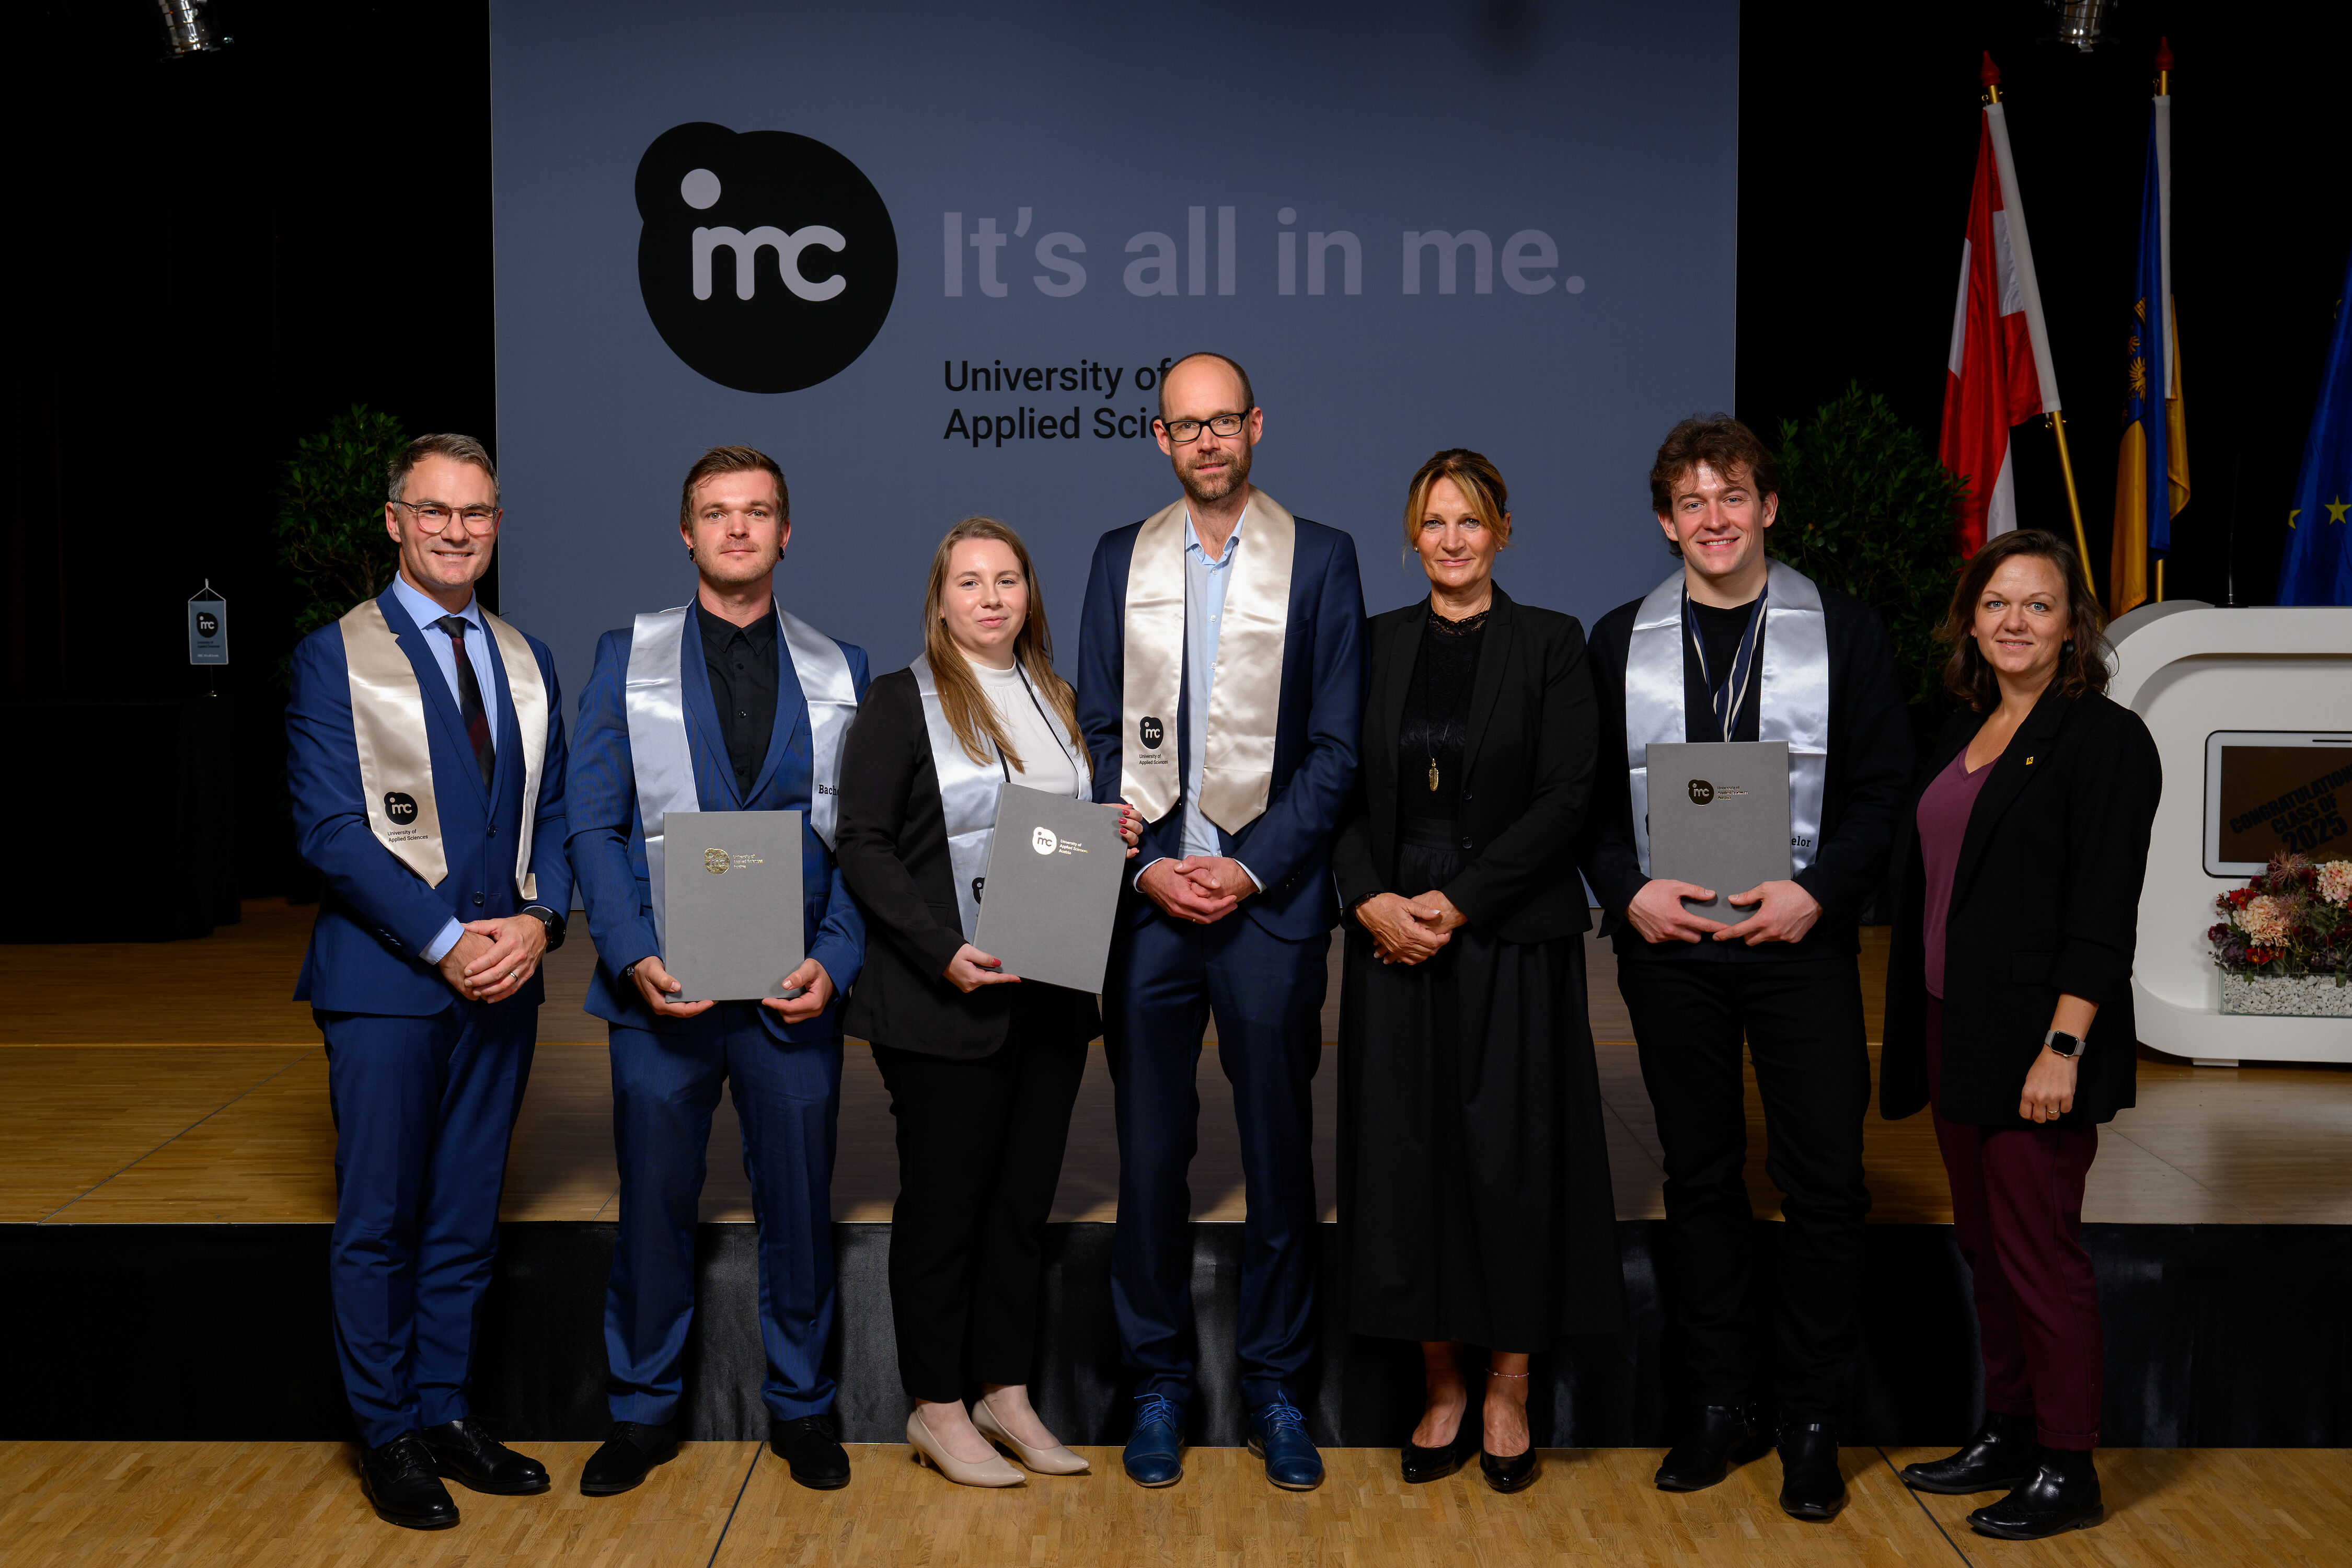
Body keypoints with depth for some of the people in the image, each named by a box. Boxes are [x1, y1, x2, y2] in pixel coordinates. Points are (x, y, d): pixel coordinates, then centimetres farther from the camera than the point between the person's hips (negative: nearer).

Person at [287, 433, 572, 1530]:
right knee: (380, 1222, 3)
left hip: (503, 979, 5)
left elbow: (554, 812, 12)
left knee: (466, 1219, 12)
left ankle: (446, 1411, 23)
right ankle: (387, 1436, 15)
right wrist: (446, 940, -16)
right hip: (386, 982, -5)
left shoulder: (525, 659, 13)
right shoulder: (335, 656, -3)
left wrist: (537, 920, -7)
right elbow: (331, 830, -10)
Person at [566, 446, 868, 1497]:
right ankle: (642, 1411, 24)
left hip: (795, 986, 1)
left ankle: (800, 1407, 25)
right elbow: (593, 826, 0)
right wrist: (635, 958, -12)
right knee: (653, 1203, 7)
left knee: (799, 1203, 8)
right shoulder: (627, 658, 5)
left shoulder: (840, 671, 7)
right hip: (664, 983, 0)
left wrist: (833, 960, -9)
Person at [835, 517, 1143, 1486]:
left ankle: (1005, 1391, 21)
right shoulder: (902, 700, -3)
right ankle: (935, 1408, 14)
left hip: (1052, 993, 6)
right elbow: (863, 843, -9)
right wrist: (943, 954, -18)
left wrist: (1116, 835, 0)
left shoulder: (1058, 702, 15)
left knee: (1026, 1195, 10)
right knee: (943, 1197, 2)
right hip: (946, 999, -5)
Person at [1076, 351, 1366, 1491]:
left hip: (1271, 895, -1)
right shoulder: (1121, 559, 10)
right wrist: (1145, 867, -5)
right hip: (1146, 893, 2)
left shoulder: (1321, 559, 4)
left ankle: (1273, 1386, 20)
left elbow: (1337, 746, -1)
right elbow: (1098, 733, 8)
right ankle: (1158, 1383, 20)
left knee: (1279, 1153, 5)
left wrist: (1253, 869, -10)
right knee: (1149, 1152, 6)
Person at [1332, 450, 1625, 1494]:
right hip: (1394, 939, 3)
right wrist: (1372, 900, -10)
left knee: (1512, 1162, 0)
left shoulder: (1550, 643, 1)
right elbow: (1340, 792, 6)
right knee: (1407, 1161, 3)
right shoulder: (1375, 647, 10)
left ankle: (1508, 1394, 14)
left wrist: (1457, 902, -13)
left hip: (1512, 942, -2)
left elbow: (1565, 798, -6)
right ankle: (1441, 1391, 17)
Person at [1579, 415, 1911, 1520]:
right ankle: (1722, 1407, 22)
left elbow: (1884, 790, 0)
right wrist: (1630, 891, -9)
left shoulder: (1843, 631, 3)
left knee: (1821, 1181, 0)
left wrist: (1815, 892, -14)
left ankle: (1812, 1425, 15)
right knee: (1700, 1176, 10)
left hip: (1799, 938, -1)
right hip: (1668, 944, 2)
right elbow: (1590, 797, 8)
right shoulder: (1620, 641, 8)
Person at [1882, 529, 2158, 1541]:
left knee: (2038, 1250, -1)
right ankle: (2006, 1433, 27)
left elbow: (2102, 916, -15)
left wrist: (2063, 1048, -21)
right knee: (1985, 1243, 15)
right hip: (1955, 1032, 8)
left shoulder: (2104, 739, -10)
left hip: (2033, 1041, -8)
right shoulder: (1963, 734, 13)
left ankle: (2066, 1472, 11)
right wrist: (1919, 1031, 14)